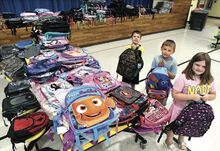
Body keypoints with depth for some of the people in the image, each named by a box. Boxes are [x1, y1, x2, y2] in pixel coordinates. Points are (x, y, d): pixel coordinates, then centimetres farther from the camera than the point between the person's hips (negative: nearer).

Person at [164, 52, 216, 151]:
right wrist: (192, 96, -32)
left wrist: (208, 97, -20)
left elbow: (213, 95, 3)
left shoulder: (209, 80, -10)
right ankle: (168, 141, 49)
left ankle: (181, 140, 60)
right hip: (180, 109, -5)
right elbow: (175, 95, -25)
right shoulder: (183, 78, -27)